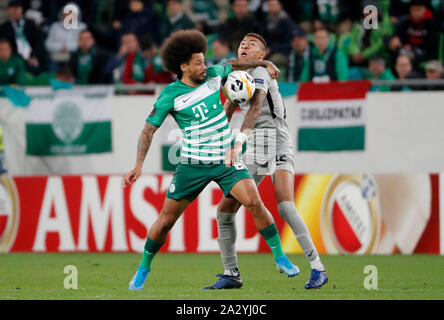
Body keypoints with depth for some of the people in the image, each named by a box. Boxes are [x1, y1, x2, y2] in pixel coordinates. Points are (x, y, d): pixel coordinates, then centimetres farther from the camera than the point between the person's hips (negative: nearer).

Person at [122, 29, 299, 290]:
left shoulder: (213, 75, -2)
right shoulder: (170, 95, -13)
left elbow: (232, 64, 21)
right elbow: (149, 129, -8)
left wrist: (264, 63, 26)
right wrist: (139, 166, -16)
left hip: (227, 159, 2)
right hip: (193, 165, -2)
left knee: (255, 202, -17)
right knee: (166, 220, 0)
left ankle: (280, 257, -5)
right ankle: (144, 269, 22)